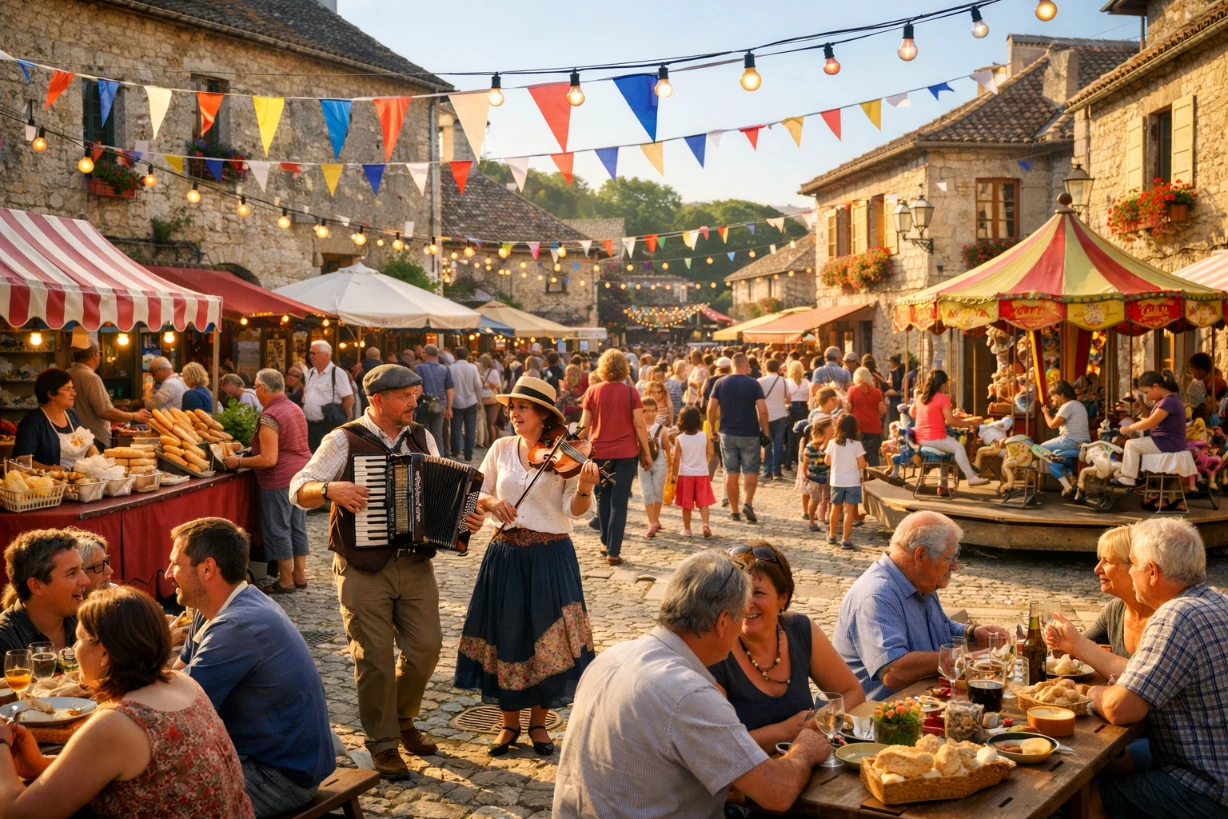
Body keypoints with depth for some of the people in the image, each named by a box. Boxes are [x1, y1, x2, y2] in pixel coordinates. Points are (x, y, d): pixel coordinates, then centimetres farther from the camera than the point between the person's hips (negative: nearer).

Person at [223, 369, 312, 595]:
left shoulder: (269, 416, -17)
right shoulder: (295, 408, 11)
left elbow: (269, 459, -21)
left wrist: (238, 462, -11)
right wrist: (250, 453, 25)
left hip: (281, 479, -9)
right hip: (302, 472, 9)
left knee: (277, 529, 2)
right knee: (297, 526, 15)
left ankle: (286, 580, 9)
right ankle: (299, 574, 21)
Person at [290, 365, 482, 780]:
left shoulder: (422, 439, 10)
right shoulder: (344, 441, -5)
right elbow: (299, 490, -7)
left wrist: (465, 516, -3)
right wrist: (331, 488, -26)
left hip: (416, 565, 5)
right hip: (364, 570, -4)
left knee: (426, 647, 6)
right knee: (374, 659, 1)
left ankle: (402, 718, 33)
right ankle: (383, 745, 18)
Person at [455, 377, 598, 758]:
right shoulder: (502, 448, 5)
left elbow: (575, 510, -13)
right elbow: (476, 496, 8)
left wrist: (584, 488, -34)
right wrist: (492, 502, -14)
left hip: (551, 557, -3)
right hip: (506, 555, 3)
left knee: (546, 639, 4)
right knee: (506, 637, 8)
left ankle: (539, 723, 24)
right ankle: (509, 723, 26)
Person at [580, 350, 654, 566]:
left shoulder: (593, 392, -2)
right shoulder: (630, 392, -5)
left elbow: (584, 425, -1)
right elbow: (639, 424, -7)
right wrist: (646, 453, 1)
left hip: (599, 452, 2)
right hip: (626, 453, -2)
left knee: (603, 498, 19)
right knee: (619, 502, 1)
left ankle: (605, 543, 27)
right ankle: (613, 551, -1)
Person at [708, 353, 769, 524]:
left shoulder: (721, 383, 1)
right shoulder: (753, 384, -5)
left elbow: (711, 409, -1)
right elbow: (763, 410, -11)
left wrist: (713, 430, 10)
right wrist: (765, 431, 0)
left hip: (727, 433, 2)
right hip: (750, 434, -2)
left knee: (731, 472, 8)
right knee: (751, 471, 8)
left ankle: (734, 511, 11)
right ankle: (748, 503, -11)